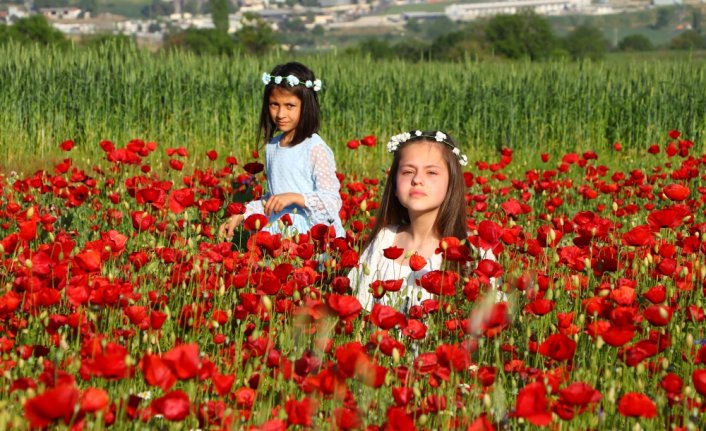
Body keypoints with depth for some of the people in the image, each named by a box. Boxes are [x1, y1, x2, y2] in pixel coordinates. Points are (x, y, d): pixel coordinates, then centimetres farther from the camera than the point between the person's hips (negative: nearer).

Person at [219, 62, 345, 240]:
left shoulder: (316, 149, -9)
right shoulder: (272, 147, 12)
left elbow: (333, 202, -13)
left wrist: (293, 197, -23)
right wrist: (241, 215, 14)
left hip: (313, 239, -6)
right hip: (278, 238, 6)